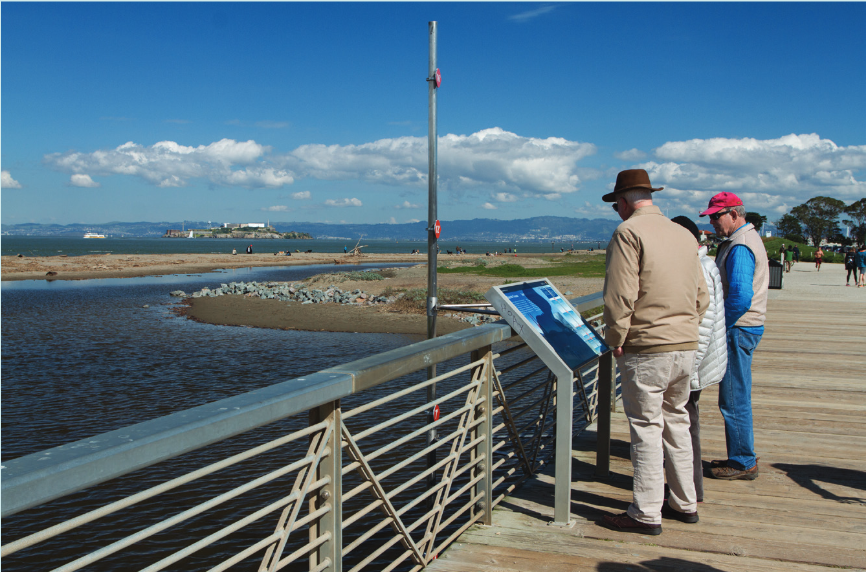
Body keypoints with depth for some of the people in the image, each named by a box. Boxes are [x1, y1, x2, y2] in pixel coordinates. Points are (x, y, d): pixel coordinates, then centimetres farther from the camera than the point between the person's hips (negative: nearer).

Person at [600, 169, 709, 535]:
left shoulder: (629, 232, -10)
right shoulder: (683, 234, 12)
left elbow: (620, 295, -18)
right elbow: (701, 296, 16)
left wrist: (616, 339, -8)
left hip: (647, 349, -7)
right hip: (687, 345, 7)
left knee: (646, 428, 0)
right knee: (676, 422, 18)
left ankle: (646, 514, 7)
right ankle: (684, 503, 27)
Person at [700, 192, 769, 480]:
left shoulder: (739, 247, -18)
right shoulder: (749, 237, 16)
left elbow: (741, 297, -28)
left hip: (737, 329, -11)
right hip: (745, 327, 11)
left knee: (734, 399, -3)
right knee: (736, 397, 16)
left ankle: (743, 463, 6)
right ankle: (740, 457, 24)